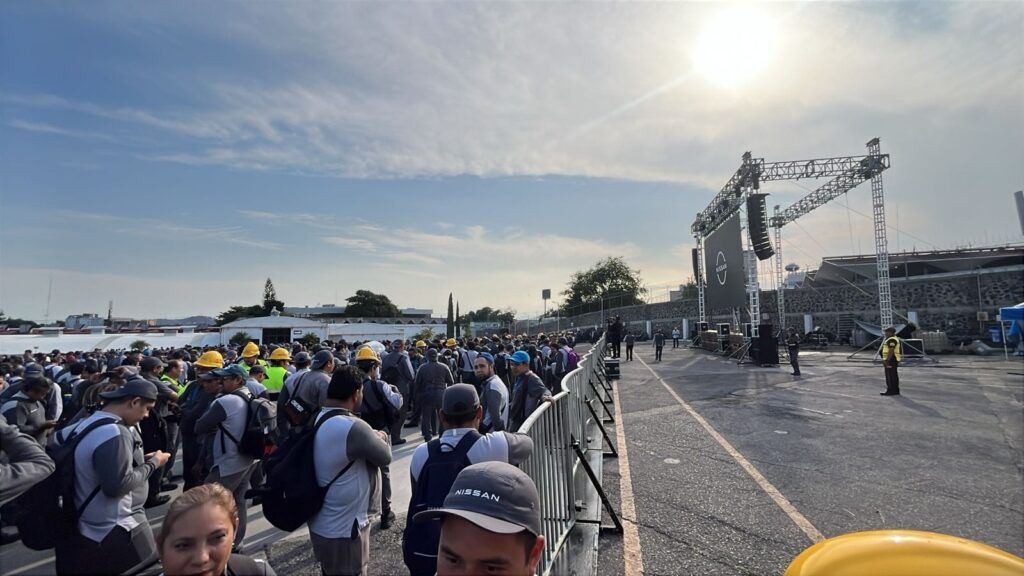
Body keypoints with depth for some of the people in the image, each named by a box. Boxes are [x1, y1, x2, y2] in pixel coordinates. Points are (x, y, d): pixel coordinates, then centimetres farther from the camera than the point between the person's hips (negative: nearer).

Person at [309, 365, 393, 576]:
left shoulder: (318, 420, -3)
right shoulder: (354, 427, -31)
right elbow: (385, 457, -16)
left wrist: (371, 437, -3)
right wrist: (381, 437, 3)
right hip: (344, 530, -8)